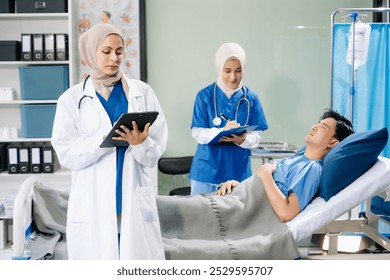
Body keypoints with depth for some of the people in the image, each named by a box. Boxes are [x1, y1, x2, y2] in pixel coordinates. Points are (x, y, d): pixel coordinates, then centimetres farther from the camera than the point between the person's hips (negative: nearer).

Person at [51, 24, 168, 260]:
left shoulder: (142, 92, 5)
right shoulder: (72, 99, 4)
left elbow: (157, 150, 2)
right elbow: (67, 154, -5)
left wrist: (141, 143, -19)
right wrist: (105, 139, -18)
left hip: (135, 200, 1)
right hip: (93, 204, 0)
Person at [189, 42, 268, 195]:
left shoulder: (251, 98, 1)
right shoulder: (205, 96, -3)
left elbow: (256, 135, -1)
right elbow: (198, 133, -7)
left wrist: (242, 139, -23)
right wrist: (223, 131, -25)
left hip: (239, 171, 1)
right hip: (207, 170, 0)